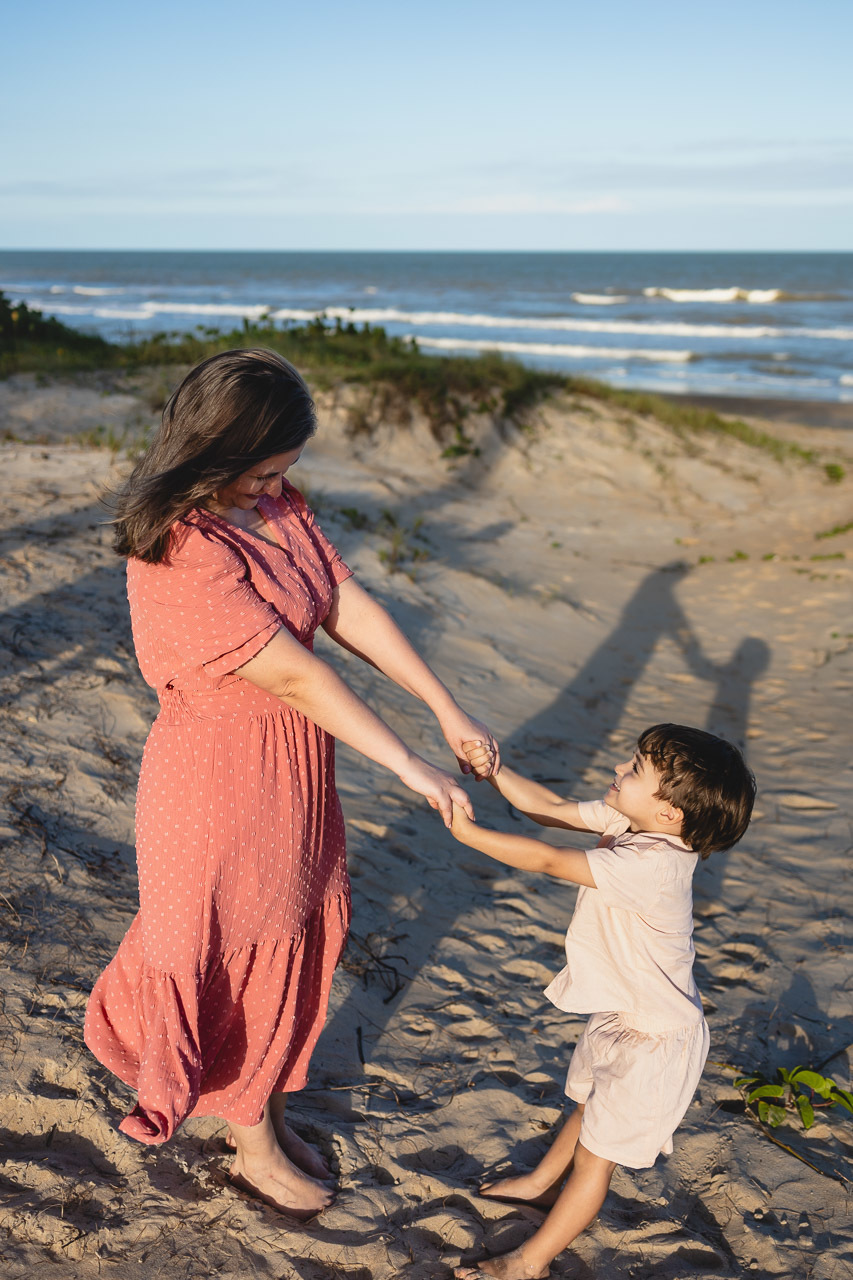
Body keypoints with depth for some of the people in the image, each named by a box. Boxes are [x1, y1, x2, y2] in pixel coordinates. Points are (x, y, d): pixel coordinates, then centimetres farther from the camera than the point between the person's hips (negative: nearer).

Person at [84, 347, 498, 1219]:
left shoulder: (278, 509, 0)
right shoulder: (179, 553, -27)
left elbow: (351, 610, -1)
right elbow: (292, 673, -27)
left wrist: (448, 709, -6)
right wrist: (409, 766, -23)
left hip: (294, 768, 8)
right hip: (218, 778, -8)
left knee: (294, 939, 21)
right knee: (239, 957, 12)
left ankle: (264, 1109, 45)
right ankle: (254, 1146, 37)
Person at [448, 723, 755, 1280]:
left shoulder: (651, 868, -38)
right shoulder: (628, 823, -12)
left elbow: (548, 860, -37)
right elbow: (552, 808, -5)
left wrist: (468, 832, -33)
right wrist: (495, 770, -18)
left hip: (654, 1042, -9)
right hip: (622, 1015, 9)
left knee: (597, 1151, 10)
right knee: (589, 1107, 32)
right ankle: (542, 1183, 56)